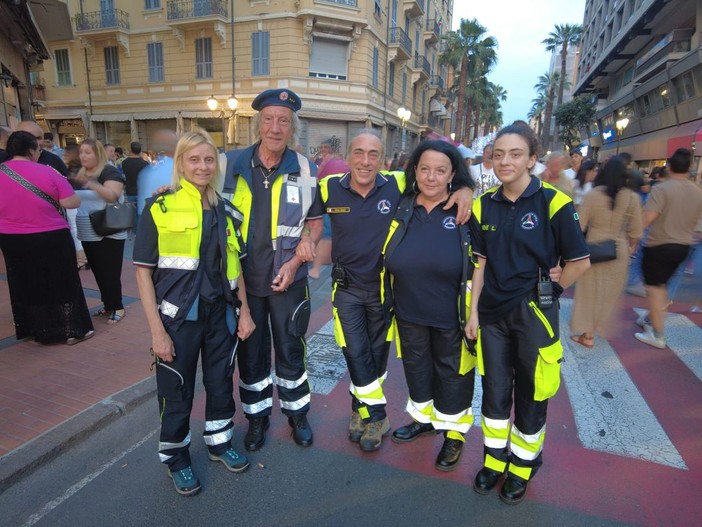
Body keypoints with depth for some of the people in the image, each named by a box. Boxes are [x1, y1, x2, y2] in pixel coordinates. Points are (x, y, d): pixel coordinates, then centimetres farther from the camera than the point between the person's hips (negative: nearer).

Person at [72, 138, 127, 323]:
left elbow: (113, 196, -25)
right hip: (88, 234, 7)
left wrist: (91, 184, -35)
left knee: (110, 272, -4)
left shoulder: (109, 172, -9)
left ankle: (117, 307, 6)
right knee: (98, 271, 12)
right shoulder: (80, 174, 12)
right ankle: (108, 305, 22)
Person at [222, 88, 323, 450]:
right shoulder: (233, 164, -4)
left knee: (290, 349, 13)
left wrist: (295, 262, -9)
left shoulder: (305, 170, -4)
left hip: (288, 279, 0)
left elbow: (315, 223, 2)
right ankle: (257, 416, 36)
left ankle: (297, 412, 36)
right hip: (243, 278, 1)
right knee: (251, 351, 14)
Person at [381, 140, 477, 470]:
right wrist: (389, 303, 9)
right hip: (409, 313, 4)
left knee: (452, 373, 15)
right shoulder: (402, 208, -1)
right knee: (416, 368, 21)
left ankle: (454, 432, 39)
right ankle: (424, 417, 47)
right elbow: (390, 261, 12)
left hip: (451, 316, -3)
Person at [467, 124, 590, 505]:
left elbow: (580, 261, -5)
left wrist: (548, 291, 1)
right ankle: (495, 457, 36)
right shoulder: (484, 205, 2)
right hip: (492, 312, 4)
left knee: (530, 394, 12)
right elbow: (481, 263, 5)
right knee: (494, 390, 14)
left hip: (533, 313, -3)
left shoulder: (552, 202, -12)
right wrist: (473, 311, 3)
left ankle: (523, 465, 35)